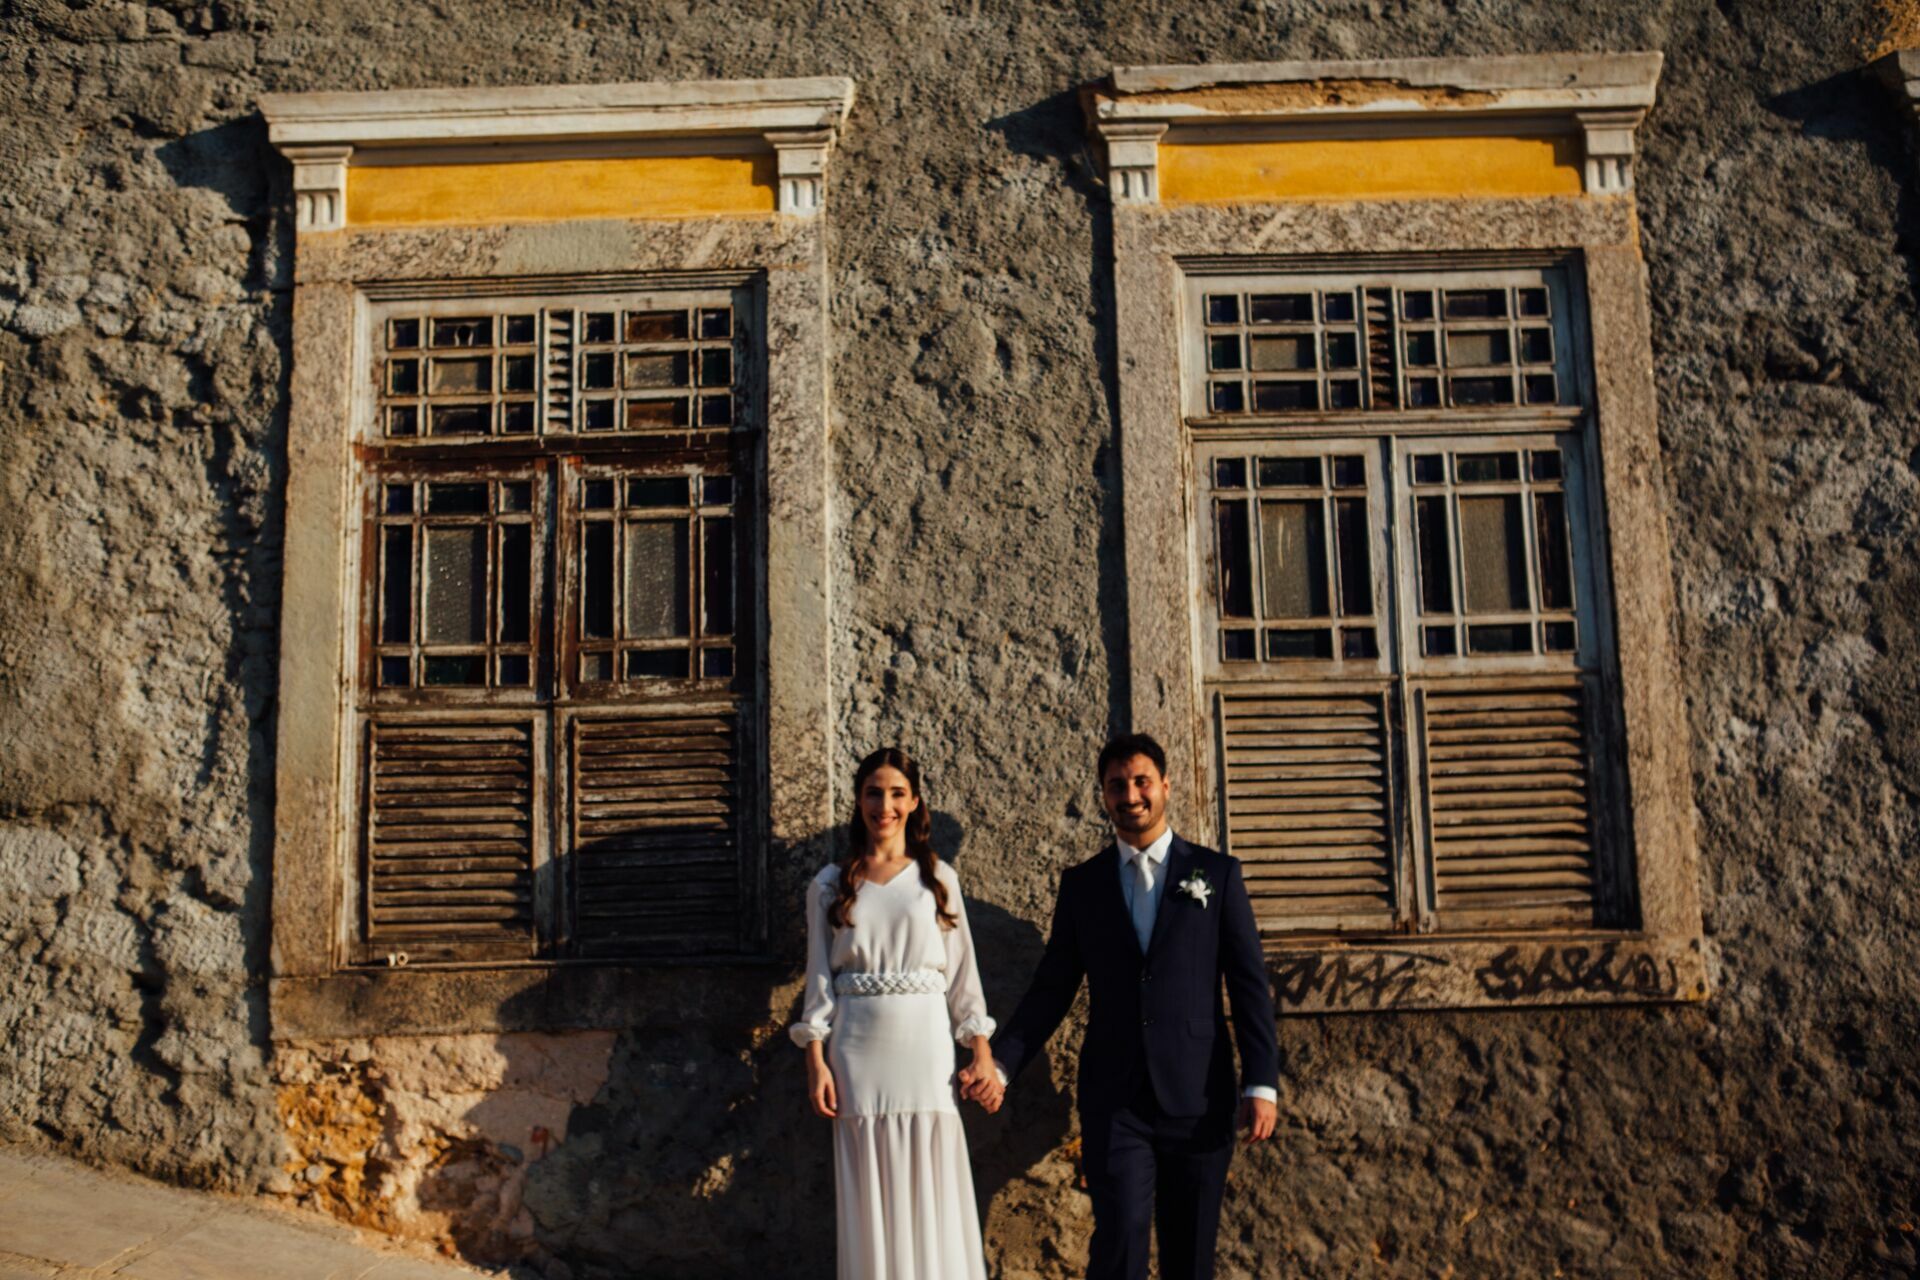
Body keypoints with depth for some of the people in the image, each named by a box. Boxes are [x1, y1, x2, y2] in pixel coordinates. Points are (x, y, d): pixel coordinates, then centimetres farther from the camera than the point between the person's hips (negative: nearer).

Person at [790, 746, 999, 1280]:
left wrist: (982, 1051, -2)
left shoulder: (937, 878, 7)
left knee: (932, 1197, 1)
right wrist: (816, 1061, -3)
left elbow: (962, 971, 6)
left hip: (926, 1050, 0)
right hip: (858, 1055, 0)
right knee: (871, 1203, 4)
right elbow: (819, 978, 6)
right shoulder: (830, 884, 7)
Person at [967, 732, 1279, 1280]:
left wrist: (1261, 1084, -6)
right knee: (1120, 1235, -11)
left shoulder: (1217, 874, 4)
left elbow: (1249, 985, 2)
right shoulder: (1081, 884, 7)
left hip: (1198, 1094, 0)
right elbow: (1051, 989, 7)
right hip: (1113, 1097, 0)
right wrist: (1000, 1064, -6)